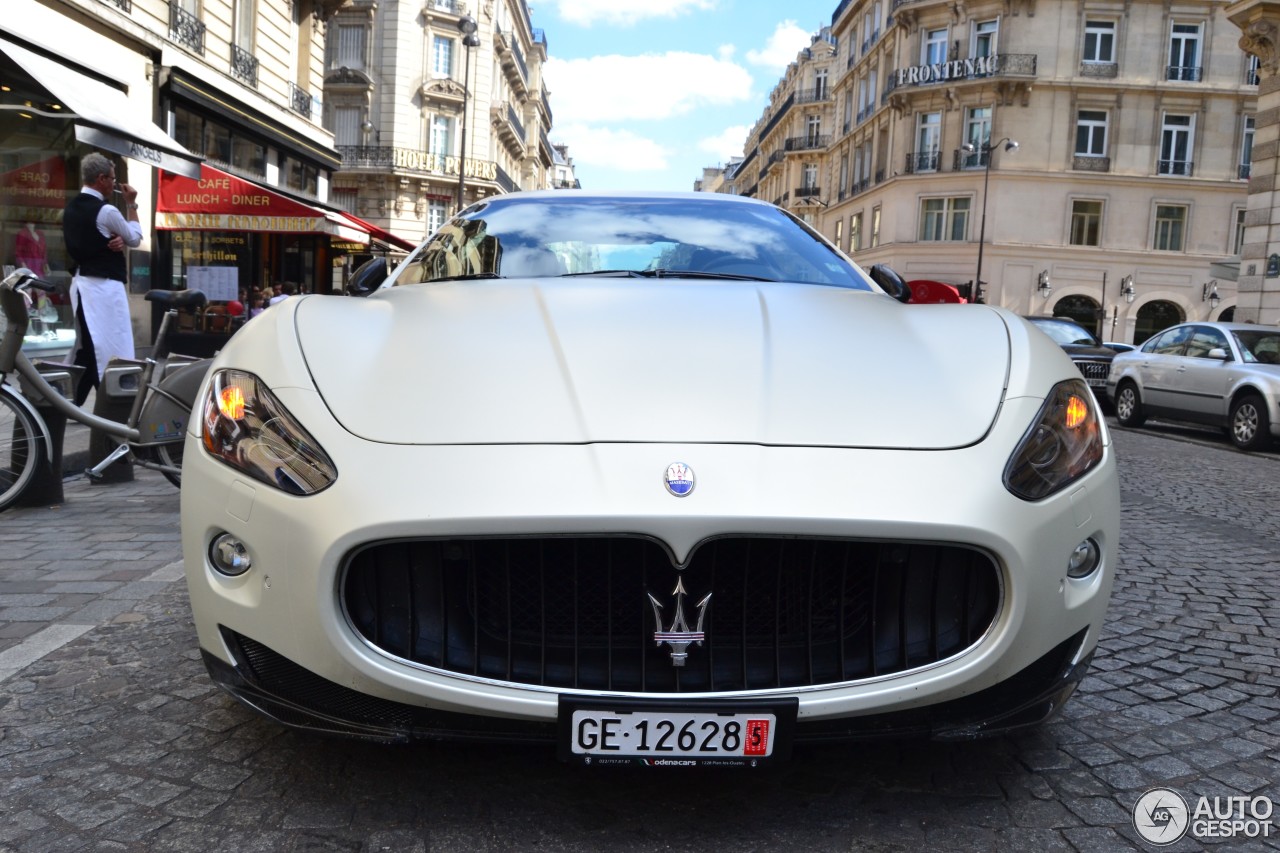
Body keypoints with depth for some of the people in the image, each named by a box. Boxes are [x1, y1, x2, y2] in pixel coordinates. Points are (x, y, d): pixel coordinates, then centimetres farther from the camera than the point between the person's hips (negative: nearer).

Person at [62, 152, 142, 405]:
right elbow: (135, 238, -1)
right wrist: (131, 204, 7)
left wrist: (117, 241, -3)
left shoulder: (71, 208, 11)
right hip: (104, 286, -9)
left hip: (81, 282, 9)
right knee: (111, 349, -4)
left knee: (86, 347, 13)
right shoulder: (106, 211, -15)